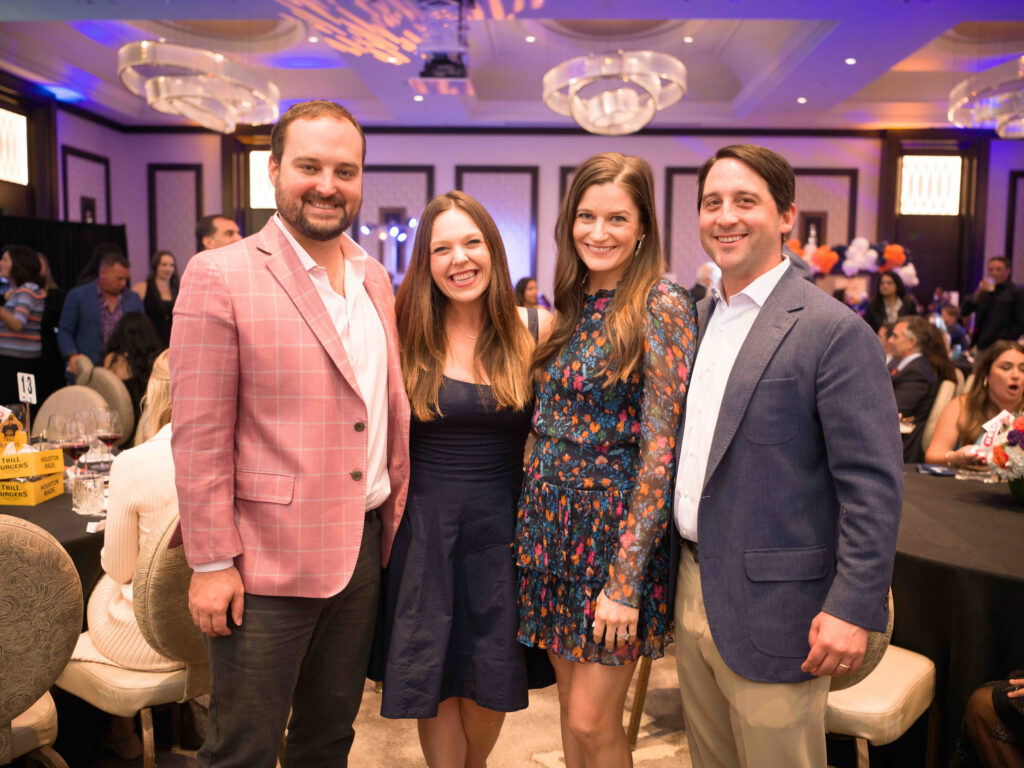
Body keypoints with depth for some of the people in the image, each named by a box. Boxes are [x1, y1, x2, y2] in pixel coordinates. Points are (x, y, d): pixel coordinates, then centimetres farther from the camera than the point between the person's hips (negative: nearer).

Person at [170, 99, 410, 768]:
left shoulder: (375, 279, 8)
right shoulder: (219, 276, -11)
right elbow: (199, 436, -12)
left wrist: (394, 516, 10)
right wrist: (212, 563, -12)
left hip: (363, 549, 6)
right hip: (267, 562, -5)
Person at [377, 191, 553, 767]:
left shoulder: (537, 331, -4)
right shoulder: (407, 336, -4)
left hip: (504, 523, 1)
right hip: (425, 521, 0)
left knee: (493, 676, 14)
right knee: (434, 674, 9)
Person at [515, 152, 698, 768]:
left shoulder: (662, 306, -13)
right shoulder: (575, 306, 9)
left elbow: (660, 447, -16)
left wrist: (626, 580, -18)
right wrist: (533, 525, 8)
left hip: (619, 525, -6)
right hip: (555, 518, 7)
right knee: (571, 706, 16)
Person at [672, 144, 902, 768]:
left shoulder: (834, 330, -14)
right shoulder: (698, 318, 9)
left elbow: (874, 484, -15)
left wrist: (854, 608, -17)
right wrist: (674, 568, 14)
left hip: (769, 609, -6)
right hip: (692, 589, 7)